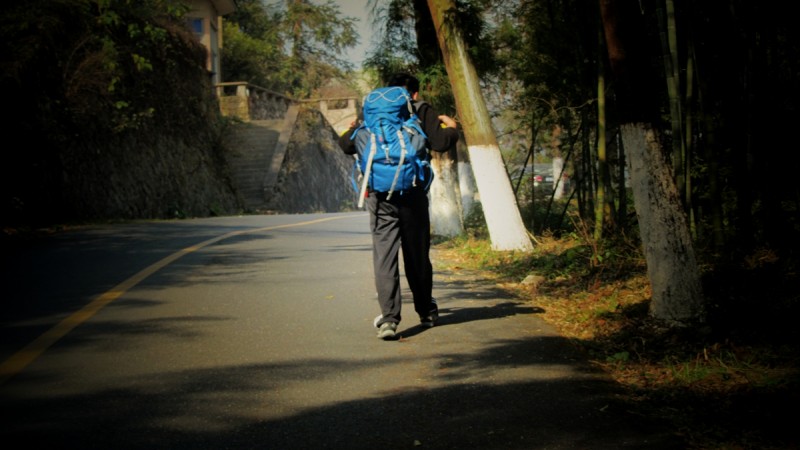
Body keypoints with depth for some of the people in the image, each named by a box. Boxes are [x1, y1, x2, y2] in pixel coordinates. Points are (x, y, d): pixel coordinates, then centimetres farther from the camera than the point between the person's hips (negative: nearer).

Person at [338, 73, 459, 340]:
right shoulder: (421, 111, 5)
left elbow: (347, 145, 10)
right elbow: (440, 143, -5)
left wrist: (353, 129, 32)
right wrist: (452, 128, 16)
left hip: (379, 196, 1)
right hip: (412, 194, -1)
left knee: (384, 256, -1)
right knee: (418, 255, 13)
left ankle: (389, 318, -12)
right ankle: (426, 311, 27)